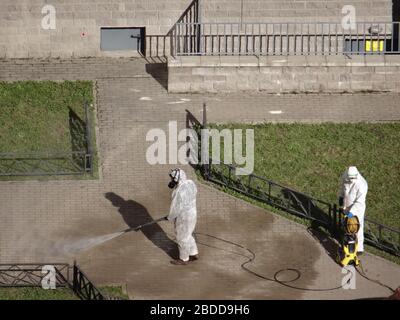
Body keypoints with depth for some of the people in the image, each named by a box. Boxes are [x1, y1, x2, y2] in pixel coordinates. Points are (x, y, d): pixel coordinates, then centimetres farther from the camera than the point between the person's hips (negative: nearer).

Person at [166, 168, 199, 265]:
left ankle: (183, 259, 28)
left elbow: (175, 207, -21)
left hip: (183, 217, -9)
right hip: (192, 213, 9)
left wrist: (170, 217, -4)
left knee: (182, 238, 11)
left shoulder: (179, 191, -30)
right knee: (187, 235, 26)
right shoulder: (190, 183, -3)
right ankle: (194, 254, 37)